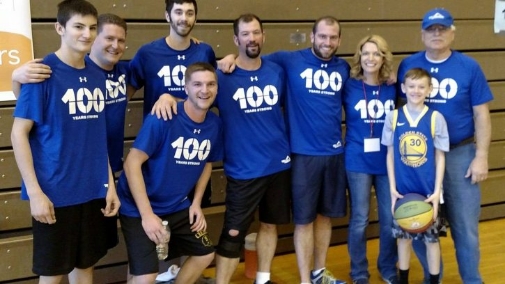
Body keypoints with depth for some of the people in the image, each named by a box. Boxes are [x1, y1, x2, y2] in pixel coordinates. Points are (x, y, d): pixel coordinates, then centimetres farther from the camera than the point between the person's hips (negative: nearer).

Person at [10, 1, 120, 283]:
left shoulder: (97, 76, 6)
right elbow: (19, 134, -11)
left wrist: (110, 183, 7)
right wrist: (35, 191, -16)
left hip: (95, 191, 5)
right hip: (55, 194, -5)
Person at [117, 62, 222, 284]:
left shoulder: (215, 124, -5)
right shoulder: (163, 117, -24)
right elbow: (132, 163, -23)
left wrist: (196, 203, 6)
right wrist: (147, 214, -24)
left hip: (177, 206, 7)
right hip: (139, 207, -7)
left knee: (205, 254, 17)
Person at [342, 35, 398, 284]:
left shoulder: (392, 90, 4)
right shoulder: (348, 87, -5)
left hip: (388, 161, 3)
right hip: (358, 162, -3)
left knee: (390, 218, 9)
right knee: (359, 220, 5)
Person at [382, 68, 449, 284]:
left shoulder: (436, 118, -5)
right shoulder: (393, 117, -2)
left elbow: (440, 157, -1)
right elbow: (390, 155, 3)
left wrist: (436, 191, -7)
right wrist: (393, 188, -2)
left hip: (428, 191, -1)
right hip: (402, 190, 1)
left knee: (431, 237, 8)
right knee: (403, 236, 12)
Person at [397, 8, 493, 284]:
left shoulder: (469, 67, -2)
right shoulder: (408, 65, 1)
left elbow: (481, 114, 0)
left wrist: (481, 156, -6)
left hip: (459, 154, -1)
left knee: (465, 225, 5)